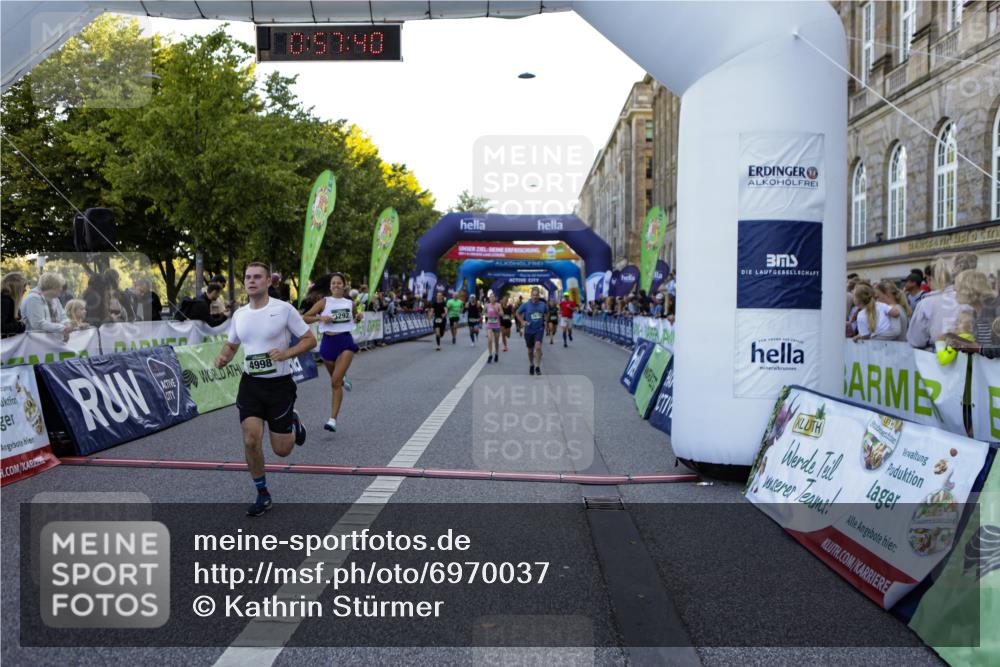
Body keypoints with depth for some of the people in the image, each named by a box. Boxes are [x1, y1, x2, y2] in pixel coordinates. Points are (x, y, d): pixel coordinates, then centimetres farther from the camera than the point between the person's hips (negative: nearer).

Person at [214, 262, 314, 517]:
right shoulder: (239, 314, 5)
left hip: (280, 384, -3)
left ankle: (293, 424, 37)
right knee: (251, 441, -7)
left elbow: (310, 339, -7)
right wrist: (224, 358, -3)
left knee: (281, 450, 1)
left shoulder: (283, 309, -10)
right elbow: (231, 345, 20)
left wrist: (287, 353, -23)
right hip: (250, 384, 4)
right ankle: (262, 495, 13)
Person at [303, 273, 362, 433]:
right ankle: (343, 379, 61)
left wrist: (359, 316, 4)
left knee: (335, 382, -15)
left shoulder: (350, 304, 6)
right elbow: (305, 318, -1)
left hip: (346, 342, -1)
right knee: (336, 379, 20)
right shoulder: (324, 302, 0)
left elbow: (355, 319, 26)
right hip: (328, 342, 1)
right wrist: (320, 317, -16)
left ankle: (333, 419, -14)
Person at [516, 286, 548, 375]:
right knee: (530, 350, 13)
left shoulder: (543, 304, -3)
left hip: (539, 329, 0)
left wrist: (545, 321, 7)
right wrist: (522, 321, -7)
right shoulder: (525, 305, -9)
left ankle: (538, 367, -12)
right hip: (529, 330, 0)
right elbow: (517, 313, 4)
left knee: (538, 347, -21)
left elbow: (547, 313, 17)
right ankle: (531, 366, 36)